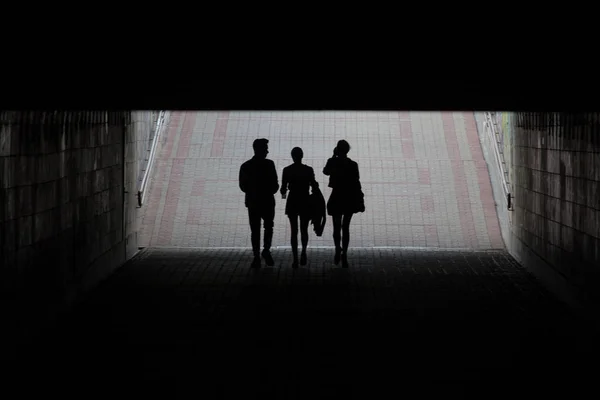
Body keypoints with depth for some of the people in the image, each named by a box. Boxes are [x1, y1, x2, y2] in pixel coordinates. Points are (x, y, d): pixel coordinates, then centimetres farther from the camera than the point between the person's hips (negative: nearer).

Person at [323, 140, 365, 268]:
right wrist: (360, 201, 0)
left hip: (337, 199, -1)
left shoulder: (332, 162, -6)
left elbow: (325, 171, 17)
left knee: (337, 227, 11)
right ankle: (344, 254, 0)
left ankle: (338, 249, -8)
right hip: (350, 199, 1)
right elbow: (357, 184, -6)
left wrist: (334, 156, 15)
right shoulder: (353, 165, -6)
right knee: (345, 227, 8)